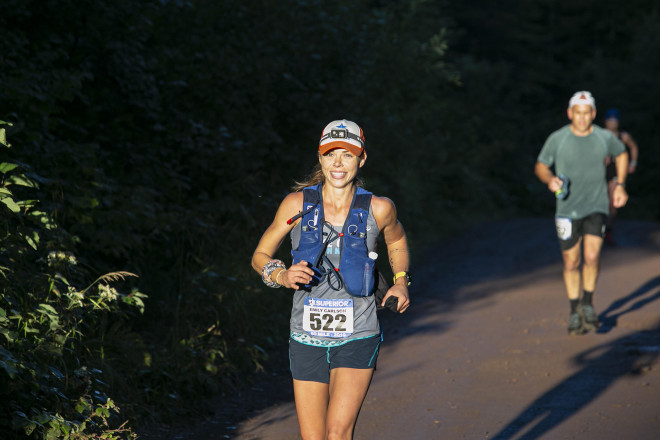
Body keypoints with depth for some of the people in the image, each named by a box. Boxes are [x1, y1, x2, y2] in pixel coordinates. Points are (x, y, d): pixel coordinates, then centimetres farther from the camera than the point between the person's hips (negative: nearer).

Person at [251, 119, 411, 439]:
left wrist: (401, 282, 6)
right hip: (307, 338, 2)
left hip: (356, 337, -1)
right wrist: (282, 276, -15)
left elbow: (396, 241, 19)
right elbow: (260, 256, 4)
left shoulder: (378, 209, -5)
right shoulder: (297, 204, -5)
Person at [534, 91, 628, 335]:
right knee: (571, 263, 5)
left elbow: (621, 154, 16)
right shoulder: (557, 139, -10)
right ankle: (575, 312, 25)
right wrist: (549, 179, -19)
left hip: (597, 207, 0)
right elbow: (540, 166, 3)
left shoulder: (605, 137, -5)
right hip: (568, 210, 0)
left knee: (592, 257, -17)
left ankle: (588, 303, 8)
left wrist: (620, 185, 10)